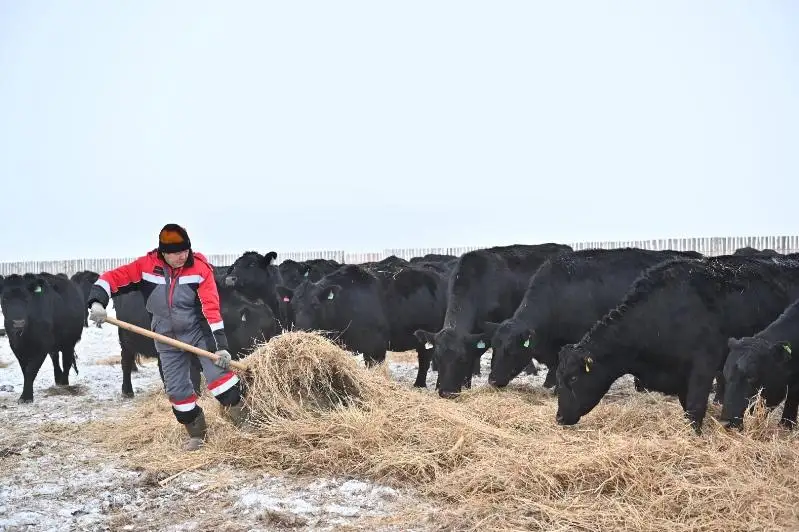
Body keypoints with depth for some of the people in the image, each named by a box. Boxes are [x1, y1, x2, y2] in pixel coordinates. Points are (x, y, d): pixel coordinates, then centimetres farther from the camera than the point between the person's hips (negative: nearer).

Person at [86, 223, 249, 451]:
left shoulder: (200, 268, -19)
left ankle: (242, 417, -6)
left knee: (218, 370, -21)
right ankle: (197, 433, 22)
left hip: (199, 330, -3)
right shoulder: (147, 265, -13)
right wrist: (97, 302, -30)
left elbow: (211, 307, -24)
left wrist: (220, 344, -29)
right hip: (168, 338, 3)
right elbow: (112, 278, -11)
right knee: (176, 388, 6)